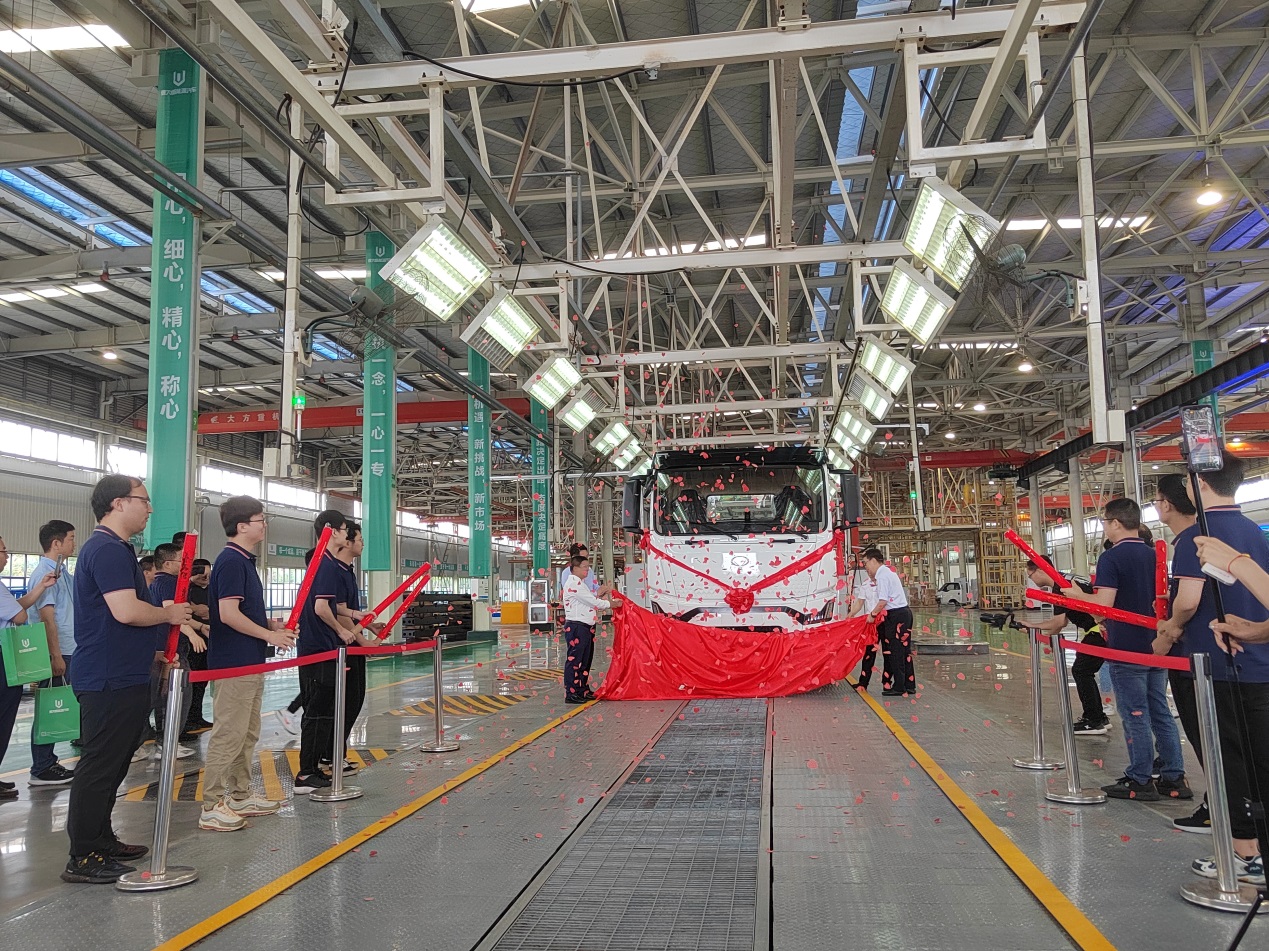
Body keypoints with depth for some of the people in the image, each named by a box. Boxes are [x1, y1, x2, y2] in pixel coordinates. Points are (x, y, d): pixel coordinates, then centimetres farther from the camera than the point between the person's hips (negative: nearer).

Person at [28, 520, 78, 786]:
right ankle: (41, 770, 5)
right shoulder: (44, 573, -13)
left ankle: (48, 763, 20)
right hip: (55, 654, -9)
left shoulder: (64, 573, 14)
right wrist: (56, 656, -20)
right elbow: (47, 617, -19)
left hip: (68, 652, 9)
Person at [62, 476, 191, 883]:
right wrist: (169, 614, -11)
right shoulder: (107, 549, -17)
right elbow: (126, 610, -26)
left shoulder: (113, 548, 18)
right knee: (100, 765, -4)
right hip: (110, 679, -11)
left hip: (121, 677, 11)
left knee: (111, 764, 17)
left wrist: (152, 645, 22)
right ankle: (83, 858, 4)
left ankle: (101, 840, 28)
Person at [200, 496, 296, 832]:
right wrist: (270, 635, -15)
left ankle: (240, 797, 26)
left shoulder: (244, 561, 15)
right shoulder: (231, 561, -16)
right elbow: (228, 614, -23)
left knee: (247, 735, 17)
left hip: (250, 664, 10)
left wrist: (272, 624, 8)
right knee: (228, 736, -5)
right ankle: (212, 807, 3)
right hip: (234, 665, -10)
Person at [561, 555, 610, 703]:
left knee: (585, 660, 16)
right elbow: (591, 601, -14)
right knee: (574, 660, -7)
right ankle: (571, 694, -4)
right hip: (576, 626, -11)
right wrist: (610, 604, -5)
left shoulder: (581, 584, 19)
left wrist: (598, 594, 4)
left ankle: (583, 690, 26)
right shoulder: (573, 584, -13)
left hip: (587, 626, 11)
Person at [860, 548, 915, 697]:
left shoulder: (882, 575, -13)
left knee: (894, 652, -4)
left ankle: (899, 687, -1)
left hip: (896, 615, -10)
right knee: (903, 651, 13)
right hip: (904, 613, 10)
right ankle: (909, 685, 17)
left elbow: (883, 601, -19)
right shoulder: (888, 571, 17)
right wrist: (874, 579, 11)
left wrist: (872, 614, -7)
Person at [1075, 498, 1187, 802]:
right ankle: (1174, 779, 16)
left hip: (1126, 651, -7)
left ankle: (1140, 782, 7)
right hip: (1156, 648, 7)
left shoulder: (1111, 558, -14)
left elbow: (1103, 604, -22)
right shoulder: (1155, 555, 10)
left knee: (1135, 717, 0)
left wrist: (1077, 595, -5)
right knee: (1161, 713, 12)